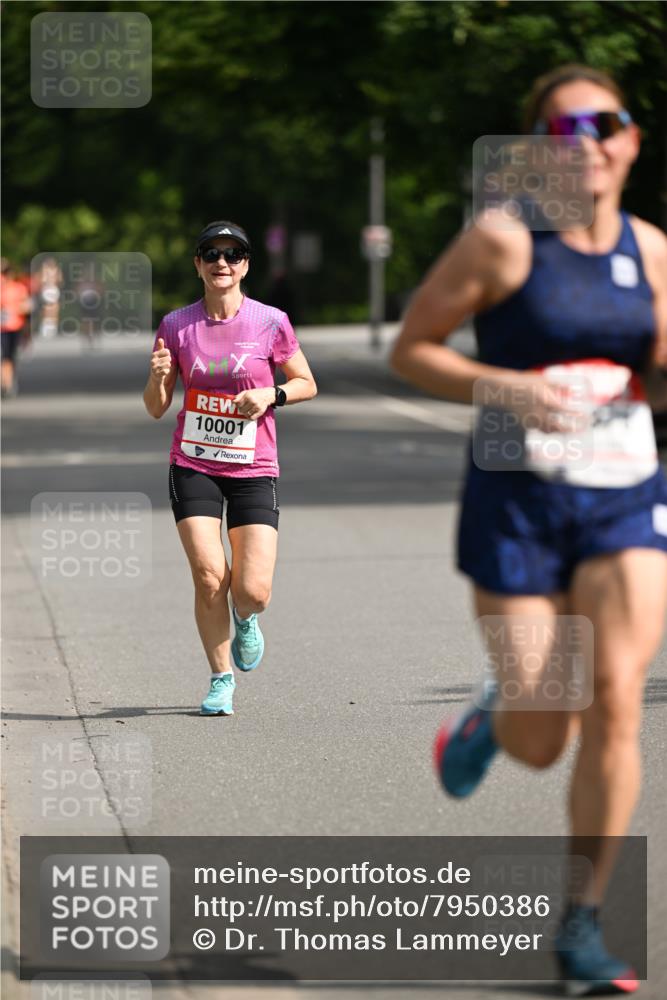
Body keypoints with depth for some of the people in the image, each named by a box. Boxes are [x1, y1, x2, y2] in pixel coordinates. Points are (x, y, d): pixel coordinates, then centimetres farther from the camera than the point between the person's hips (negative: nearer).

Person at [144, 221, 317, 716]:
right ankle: (222, 678, 10)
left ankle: (245, 618, 29)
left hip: (253, 470, -1)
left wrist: (271, 395, -11)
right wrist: (158, 376, -15)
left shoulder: (270, 322, -3)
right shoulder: (176, 326, 1)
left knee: (253, 591, -10)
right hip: (193, 466, 1)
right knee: (209, 577, -11)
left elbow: (307, 384, 8)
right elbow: (156, 408, 6)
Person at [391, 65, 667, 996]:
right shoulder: (501, 241, -8)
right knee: (541, 740, -1)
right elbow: (410, 350, -3)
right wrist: (507, 389, -18)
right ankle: (489, 721, 39)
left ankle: (583, 922, -4)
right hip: (518, 501, -3)